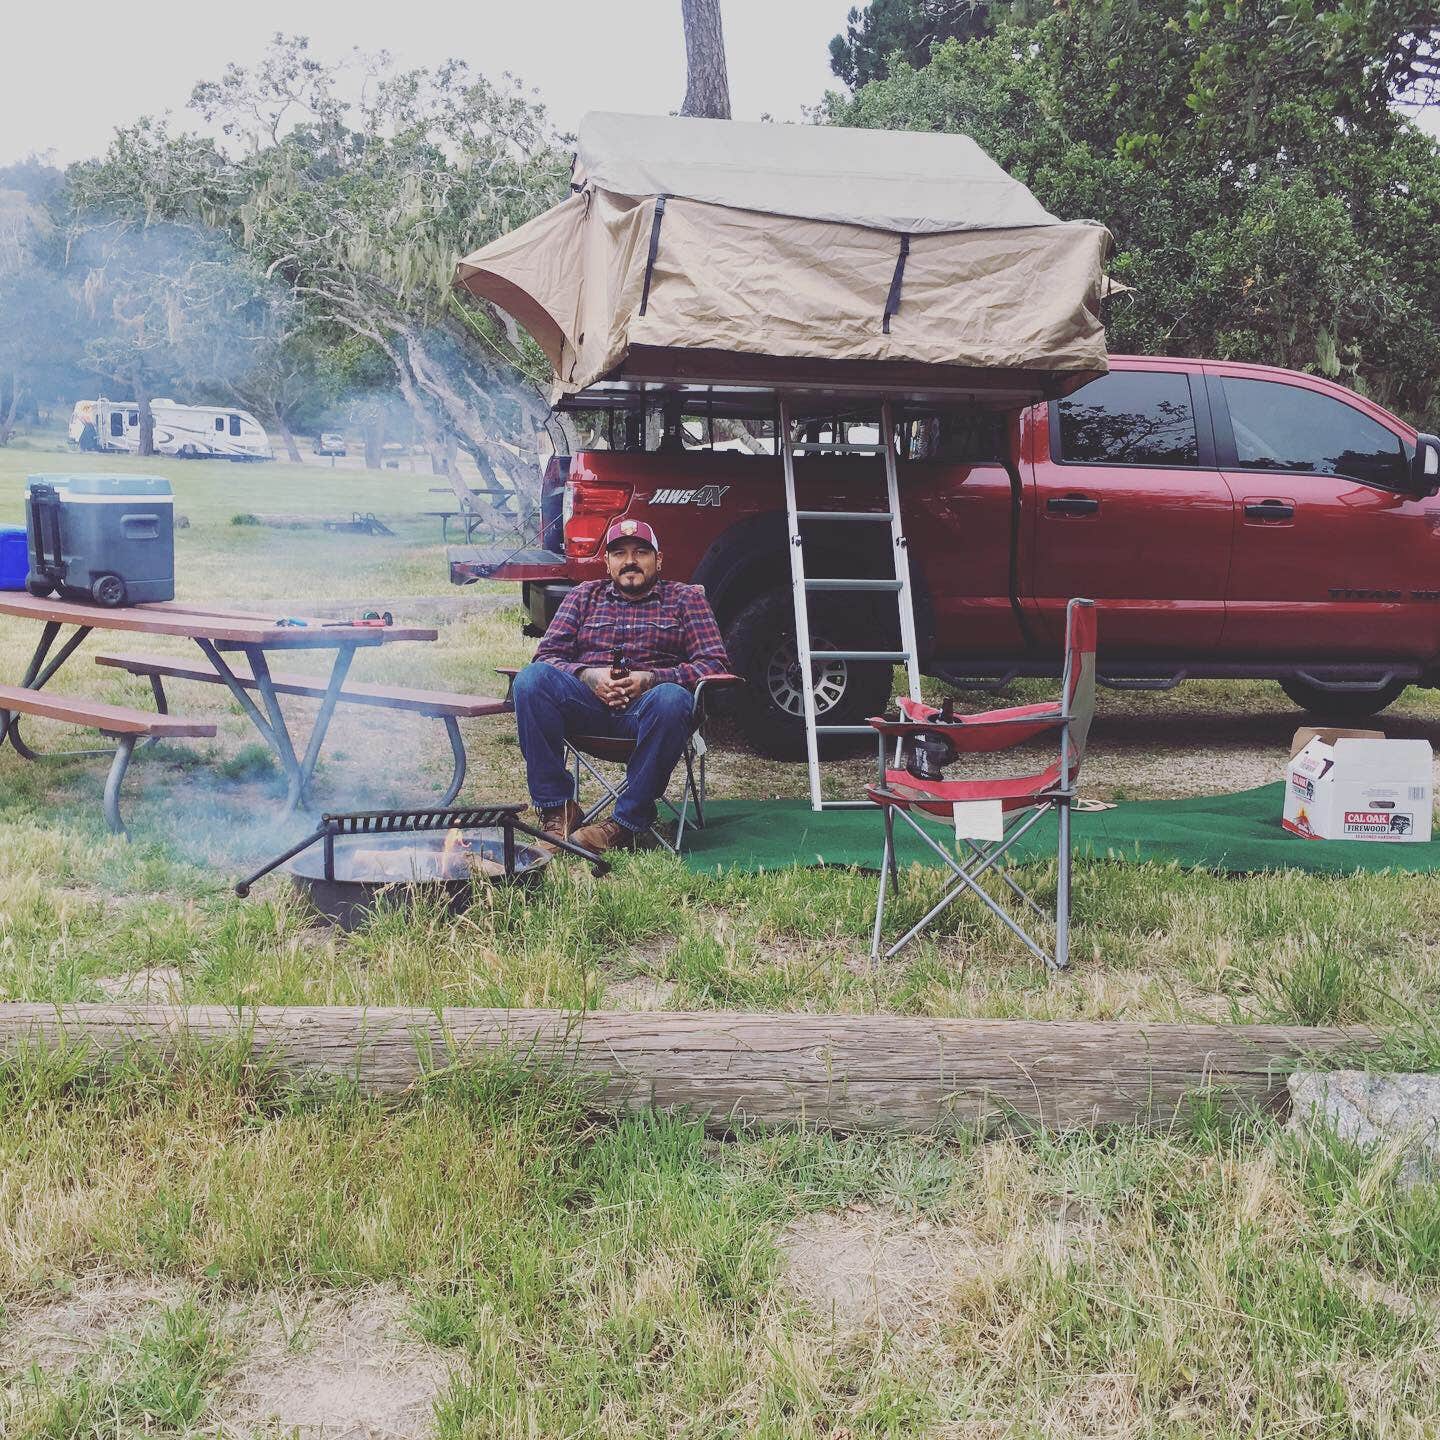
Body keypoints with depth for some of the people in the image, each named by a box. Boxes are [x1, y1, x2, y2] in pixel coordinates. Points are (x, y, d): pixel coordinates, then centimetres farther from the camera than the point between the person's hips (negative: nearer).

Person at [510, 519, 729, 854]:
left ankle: (627, 822, -28)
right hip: (588, 699, 2)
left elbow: (714, 664, 4)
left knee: (671, 698, -38)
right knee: (532, 678, -27)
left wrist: (651, 679, -13)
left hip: (647, 705, -2)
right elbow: (547, 657, 12)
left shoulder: (685, 598, 17)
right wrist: (587, 675, -11)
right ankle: (558, 809, -25)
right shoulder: (584, 595, 23)